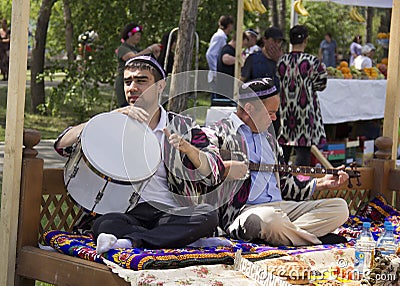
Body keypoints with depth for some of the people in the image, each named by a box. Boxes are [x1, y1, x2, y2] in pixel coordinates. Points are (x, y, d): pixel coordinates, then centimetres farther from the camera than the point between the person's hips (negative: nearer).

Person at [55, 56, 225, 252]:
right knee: (104, 224, -34)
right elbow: (63, 144, 0)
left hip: (171, 213, 2)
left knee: (209, 215, -30)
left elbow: (216, 173, 4)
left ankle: (131, 241, -32)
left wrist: (187, 148, -15)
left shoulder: (182, 127, 14)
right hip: (126, 213, -2)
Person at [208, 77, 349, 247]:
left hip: (281, 207, 8)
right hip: (241, 211, -8)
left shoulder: (268, 140, 29)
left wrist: (320, 183, 26)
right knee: (271, 219, -43)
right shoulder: (221, 133, 2)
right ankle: (315, 239, -19)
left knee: (340, 207, -5)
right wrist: (223, 169, -21)